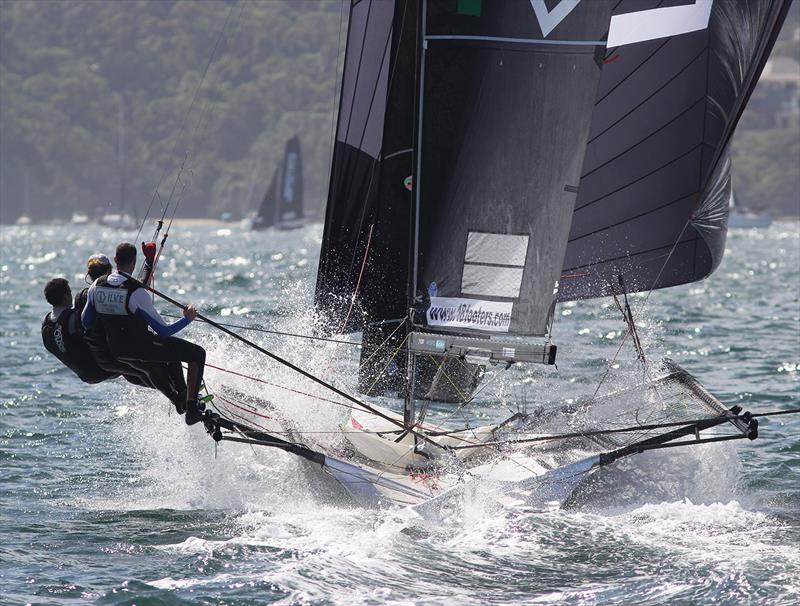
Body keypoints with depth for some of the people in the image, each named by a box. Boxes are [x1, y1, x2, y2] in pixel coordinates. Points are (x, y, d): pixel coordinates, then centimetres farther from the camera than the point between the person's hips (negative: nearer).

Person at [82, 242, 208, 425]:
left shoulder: (96, 286, -7)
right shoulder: (136, 292, -25)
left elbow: (86, 323, 6)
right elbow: (163, 330, -20)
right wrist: (187, 319, -4)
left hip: (116, 352, 7)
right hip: (141, 347, -7)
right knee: (197, 354, 2)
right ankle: (192, 411, -2)